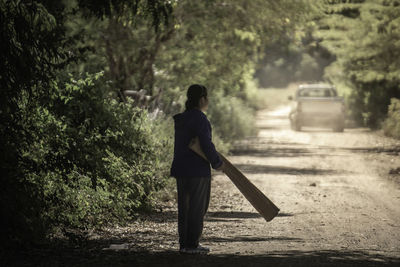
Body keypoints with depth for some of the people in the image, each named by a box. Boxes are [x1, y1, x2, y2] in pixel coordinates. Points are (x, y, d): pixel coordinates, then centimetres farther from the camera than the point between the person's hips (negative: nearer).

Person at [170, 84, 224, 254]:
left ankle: (184, 244, 14)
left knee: (184, 207, 11)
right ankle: (192, 245, 1)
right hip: (197, 170, -8)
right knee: (197, 208, -1)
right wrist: (217, 163, -4)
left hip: (181, 170, 8)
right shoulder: (199, 119, -15)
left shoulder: (181, 119, 13)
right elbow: (206, 145, -18)